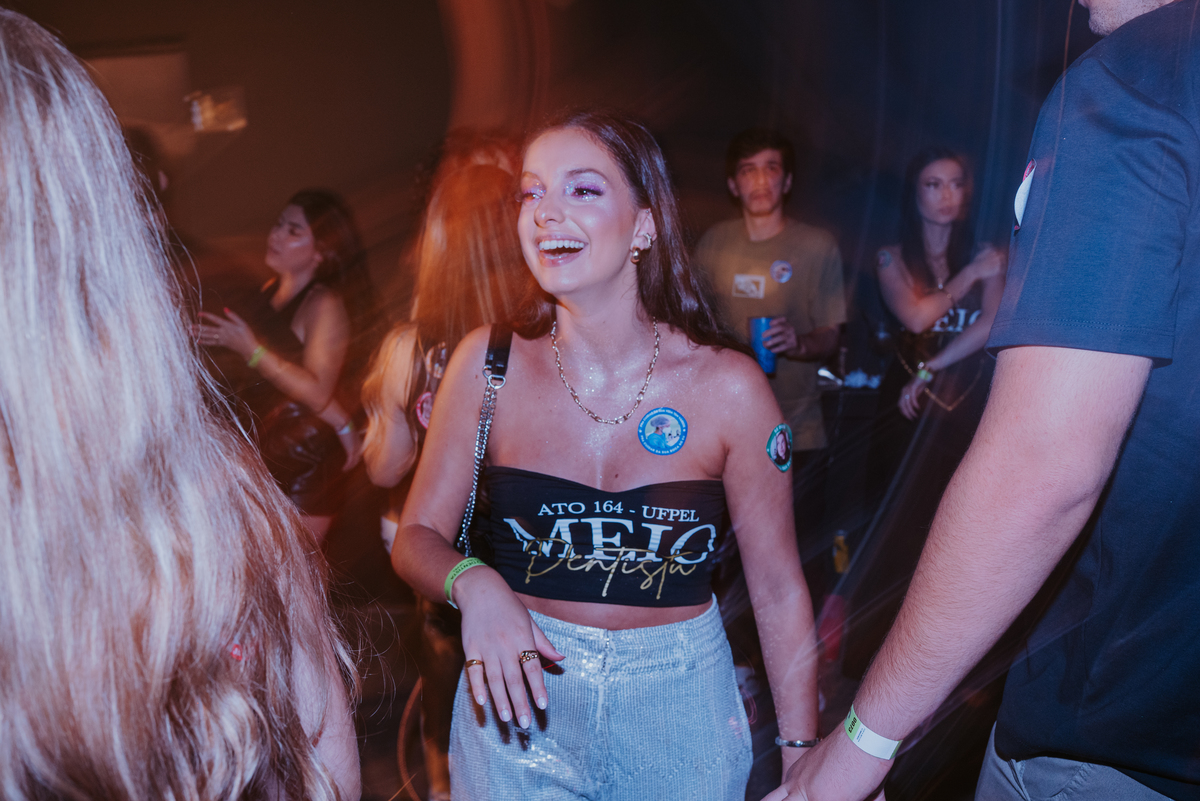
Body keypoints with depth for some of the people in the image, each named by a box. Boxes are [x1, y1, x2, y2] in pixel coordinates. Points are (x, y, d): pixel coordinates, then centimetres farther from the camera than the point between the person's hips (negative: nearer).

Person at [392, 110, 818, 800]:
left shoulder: (727, 386, -12)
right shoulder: (487, 363, -8)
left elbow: (779, 591, -5)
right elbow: (417, 537, -3)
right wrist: (474, 584, -24)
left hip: (679, 702, 0)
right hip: (514, 697, 1)